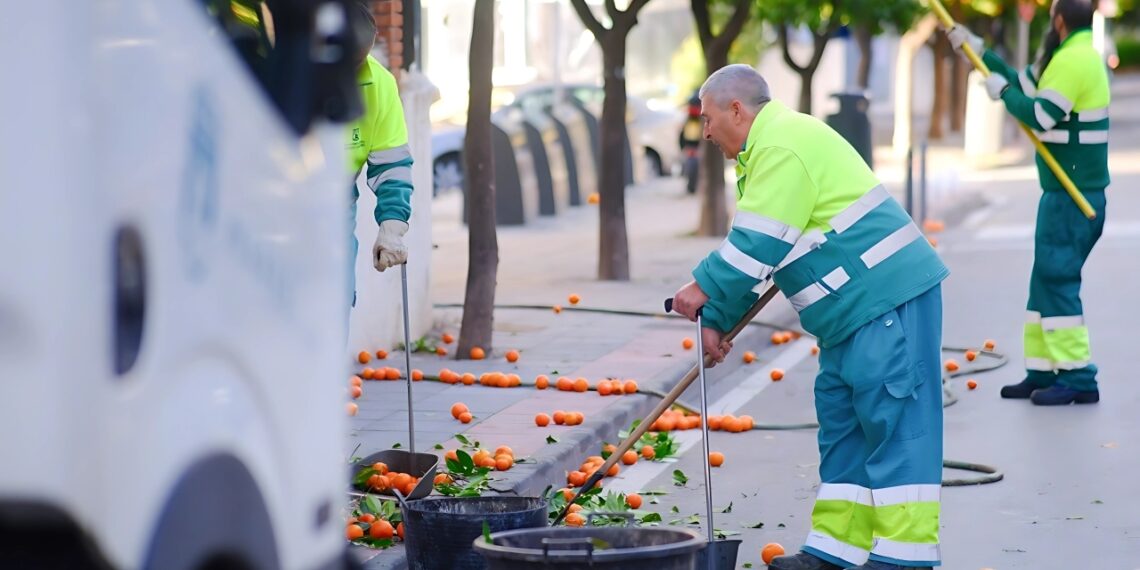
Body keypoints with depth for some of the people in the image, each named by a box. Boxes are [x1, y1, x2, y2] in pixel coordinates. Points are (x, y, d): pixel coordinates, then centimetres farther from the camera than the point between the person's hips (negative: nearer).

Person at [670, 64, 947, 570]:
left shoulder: (783, 146, -14)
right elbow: (750, 254, 24)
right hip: (855, 309, 11)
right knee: (843, 422, 12)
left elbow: (757, 246, -19)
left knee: (894, 422, -9)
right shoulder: (769, 149, 20)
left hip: (887, 298, -11)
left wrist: (703, 291, -7)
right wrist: (716, 319, 20)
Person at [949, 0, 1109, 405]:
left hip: (1072, 195, -10)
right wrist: (975, 48, 25)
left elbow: (1041, 116, -23)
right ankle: (1042, 374, 14)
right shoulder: (1073, 57, 16)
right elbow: (1022, 83, 24)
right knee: (1046, 280, 12)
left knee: (1057, 280, -10)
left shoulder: (1074, 60, -16)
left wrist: (1002, 92, -8)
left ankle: (1078, 379, -10)